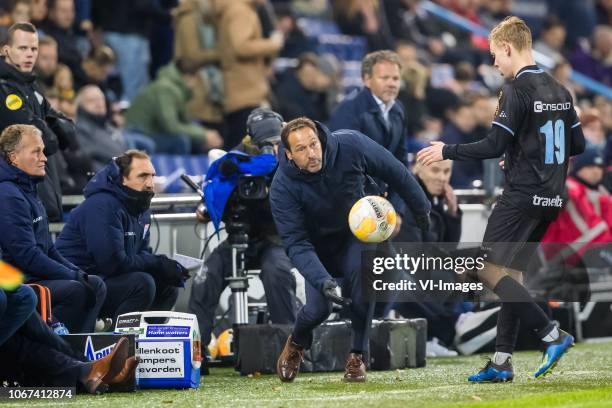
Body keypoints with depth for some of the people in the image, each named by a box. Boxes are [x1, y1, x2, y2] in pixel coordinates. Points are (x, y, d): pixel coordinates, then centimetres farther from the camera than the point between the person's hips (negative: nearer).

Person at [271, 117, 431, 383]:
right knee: (318, 308, -16)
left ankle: (357, 356, -13)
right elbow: (296, 242, -29)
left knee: (362, 275, -29)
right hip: (319, 245, 0)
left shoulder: (351, 145, -27)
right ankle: (296, 344, 22)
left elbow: (394, 171, -10)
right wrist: (322, 280, -44)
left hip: (357, 233, 1)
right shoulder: (282, 188, -29)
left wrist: (420, 208, 2)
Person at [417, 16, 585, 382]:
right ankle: (503, 362, 12)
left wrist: (447, 152, -5)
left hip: (522, 197, -9)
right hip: (551, 199, 9)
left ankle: (551, 335, -13)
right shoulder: (559, 90, 12)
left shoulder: (517, 90, -13)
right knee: (511, 271, 14)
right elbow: (577, 145, 17)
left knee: (490, 270, -5)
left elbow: (494, 146, -17)